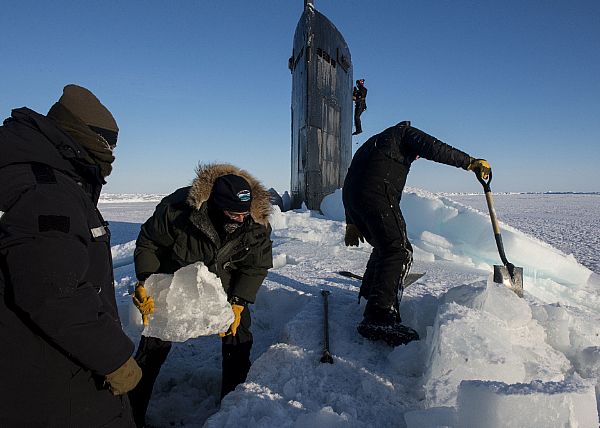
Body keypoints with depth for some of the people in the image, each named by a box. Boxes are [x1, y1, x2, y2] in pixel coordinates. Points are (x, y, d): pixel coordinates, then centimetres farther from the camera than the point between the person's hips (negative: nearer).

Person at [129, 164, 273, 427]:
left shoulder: (258, 225, -24)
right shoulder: (177, 208, -33)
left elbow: (256, 267, -11)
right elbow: (148, 244, -16)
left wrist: (237, 303, -20)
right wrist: (145, 282, -25)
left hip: (225, 288, 2)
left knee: (238, 339, 3)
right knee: (154, 345, 3)